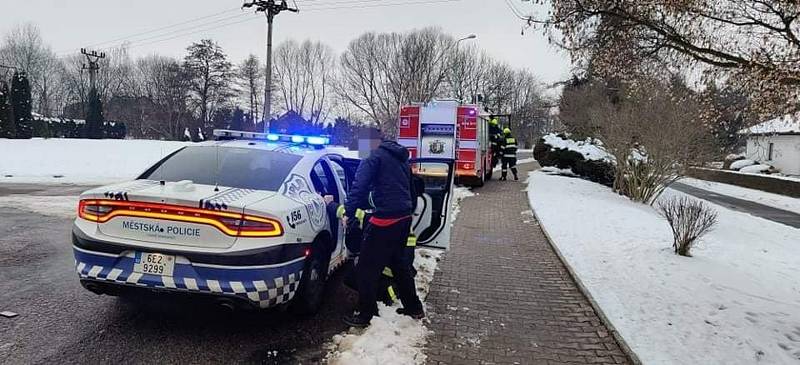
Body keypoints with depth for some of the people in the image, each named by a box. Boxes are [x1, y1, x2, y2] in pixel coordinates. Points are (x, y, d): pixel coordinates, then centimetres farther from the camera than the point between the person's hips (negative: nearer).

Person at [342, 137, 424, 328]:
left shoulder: (376, 157, -4)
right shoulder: (403, 160, 21)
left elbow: (359, 185, -17)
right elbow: (412, 191, 27)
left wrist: (348, 212, -15)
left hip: (385, 219, -9)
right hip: (404, 218, 9)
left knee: (367, 268, 2)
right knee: (399, 262, 23)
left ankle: (364, 315, 9)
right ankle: (414, 307, 32)